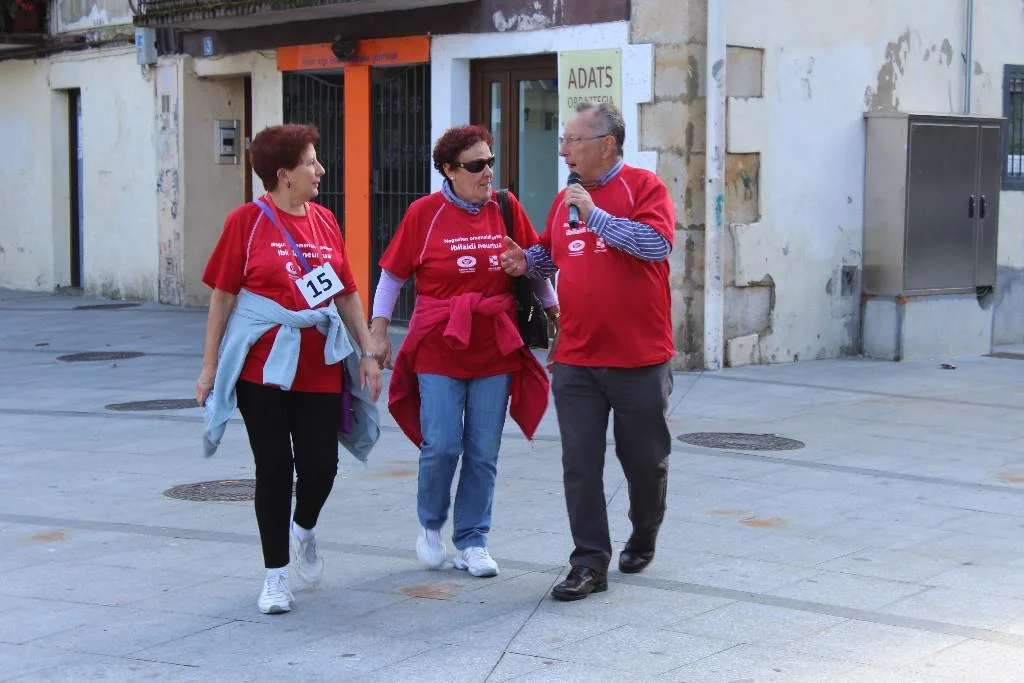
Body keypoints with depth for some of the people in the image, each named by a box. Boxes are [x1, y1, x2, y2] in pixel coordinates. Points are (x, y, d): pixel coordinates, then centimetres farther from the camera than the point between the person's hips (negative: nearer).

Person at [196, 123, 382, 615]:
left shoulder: (325, 221, 8)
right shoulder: (247, 220, -5)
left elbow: (347, 294, 13)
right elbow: (223, 295, -3)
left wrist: (368, 352, 7)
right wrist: (210, 366, -4)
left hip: (320, 367, 4)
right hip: (262, 367, -4)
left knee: (321, 465, 1)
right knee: (274, 468, 1)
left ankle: (304, 529, 35)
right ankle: (276, 574, 16)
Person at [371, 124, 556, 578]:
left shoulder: (507, 209, 4)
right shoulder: (424, 212, -2)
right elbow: (393, 274, 4)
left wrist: (555, 313, 18)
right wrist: (379, 331, 2)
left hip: (496, 350, 2)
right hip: (439, 349, -2)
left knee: (483, 453, 4)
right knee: (441, 445, -6)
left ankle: (472, 543, 17)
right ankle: (430, 525, 20)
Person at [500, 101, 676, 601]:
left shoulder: (643, 186, -5)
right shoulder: (565, 199, 11)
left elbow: (657, 243, -21)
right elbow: (550, 253, 25)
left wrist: (594, 214, -20)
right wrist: (527, 261, 3)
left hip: (639, 358, -4)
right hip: (576, 359, 4)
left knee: (644, 458, 11)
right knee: (580, 463, 0)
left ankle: (643, 539, 36)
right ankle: (590, 563, 6)